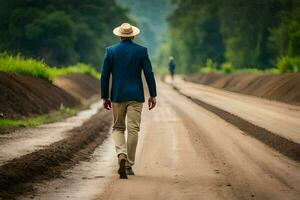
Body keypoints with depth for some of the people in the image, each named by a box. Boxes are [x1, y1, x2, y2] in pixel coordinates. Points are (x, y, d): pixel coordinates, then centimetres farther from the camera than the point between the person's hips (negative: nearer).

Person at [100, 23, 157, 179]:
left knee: (118, 128, 12)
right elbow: (149, 74, -3)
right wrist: (153, 95, 3)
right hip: (136, 96, -1)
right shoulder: (141, 51, -1)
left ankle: (121, 156, -13)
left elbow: (105, 75, 0)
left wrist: (105, 97, 8)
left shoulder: (111, 51, 0)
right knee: (133, 129, 5)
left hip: (117, 96, 1)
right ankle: (129, 165, 6)